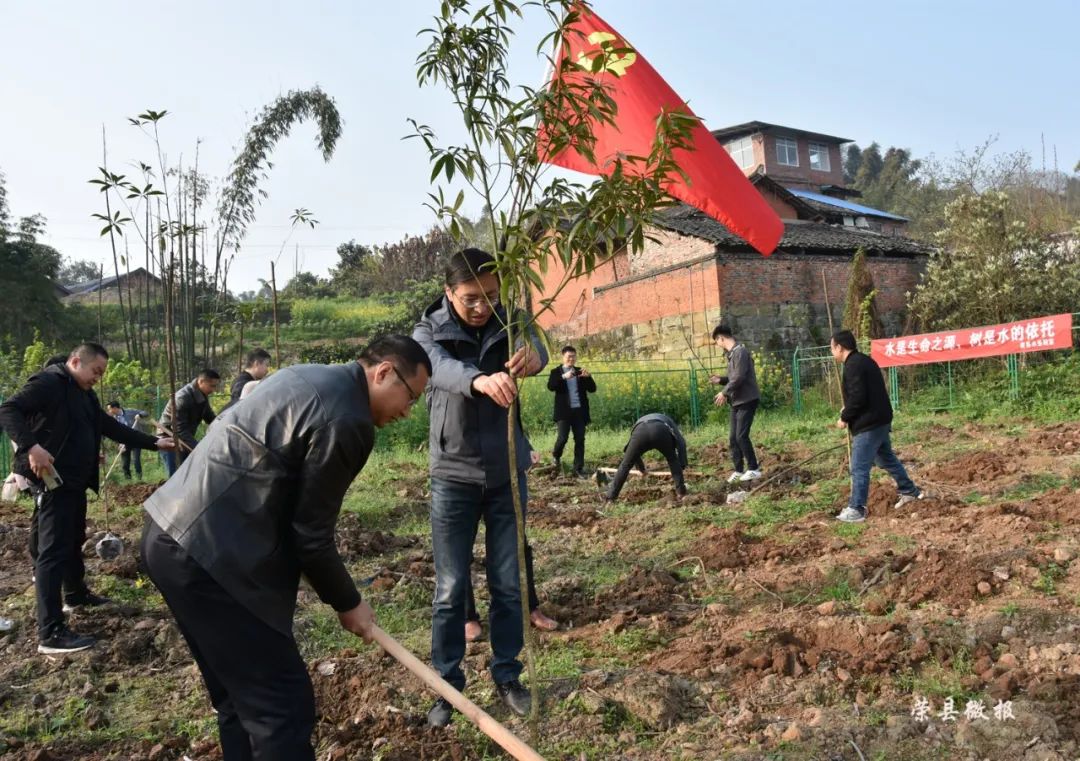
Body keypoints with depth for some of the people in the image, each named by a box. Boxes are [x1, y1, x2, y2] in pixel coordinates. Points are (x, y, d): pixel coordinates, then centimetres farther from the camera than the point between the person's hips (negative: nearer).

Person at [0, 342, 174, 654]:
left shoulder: (86, 396, 17)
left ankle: (75, 594, 44)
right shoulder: (48, 383, -11)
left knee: (74, 540, 23)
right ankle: (50, 633, -10)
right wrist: (31, 446, -34)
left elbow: (112, 428, 17)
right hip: (52, 481, -10)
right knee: (53, 550, -11)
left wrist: (154, 442, 10)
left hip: (75, 480, 10)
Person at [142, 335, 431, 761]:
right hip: (208, 552, -11)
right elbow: (310, 534, -11)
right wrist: (347, 604, 5)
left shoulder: (311, 378, 14)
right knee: (282, 703, -3)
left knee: (241, 695, 20)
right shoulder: (345, 420, -16)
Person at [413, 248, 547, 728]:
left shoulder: (508, 323, -2)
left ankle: (507, 676, 26)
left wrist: (531, 354, -50)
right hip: (454, 476, -1)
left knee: (508, 584, 10)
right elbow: (443, 369, -30)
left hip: (507, 473, 2)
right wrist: (481, 380, -53)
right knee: (450, 589, 4)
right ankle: (447, 685, 19)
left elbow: (536, 352, -24)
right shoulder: (428, 333, -7)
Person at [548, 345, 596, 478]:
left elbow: (592, 389, 8)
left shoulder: (580, 371, 13)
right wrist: (563, 377, -27)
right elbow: (550, 387, -15)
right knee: (563, 437, -9)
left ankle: (578, 469, 8)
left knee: (580, 439, 1)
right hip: (564, 411, -3)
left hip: (580, 411, 3)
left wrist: (588, 377, -10)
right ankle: (556, 456, 22)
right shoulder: (556, 372, 4)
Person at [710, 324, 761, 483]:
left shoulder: (740, 351, -16)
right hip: (736, 402, 10)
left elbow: (739, 377, -22)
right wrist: (720, 379, 8)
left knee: (741, 436, -10)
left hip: (746, 400, -10)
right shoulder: (732, 354, 15)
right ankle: (738, 470, 15)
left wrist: (724, 393, -17)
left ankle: (754, 469, 1)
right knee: (733, 438, 8)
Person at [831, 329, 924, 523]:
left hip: (867, 424, -10)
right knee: (887, 458, 25)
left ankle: (856, 509, -2)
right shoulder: (864, 360, 14)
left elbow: (858, 397, -24)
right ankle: (910, 491, 37)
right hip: (880, 420, 10)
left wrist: (844, 417, -11)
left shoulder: (853, 366, -18)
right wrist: (849, 410, 14)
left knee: (859, 468, -5)